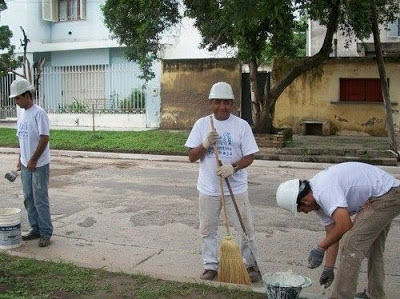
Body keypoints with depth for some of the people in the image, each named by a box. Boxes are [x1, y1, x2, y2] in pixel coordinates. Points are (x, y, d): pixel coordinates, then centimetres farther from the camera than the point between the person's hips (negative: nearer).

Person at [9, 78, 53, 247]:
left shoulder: (38, 113, -15)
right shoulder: (21, 113, 11)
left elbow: (44, 138, -18)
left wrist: (33, 160, -16)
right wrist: (20, 160, 15)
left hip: (39, 165, -8)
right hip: (26, 165, 8)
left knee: (40, 200, -3)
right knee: (29, 199, 13)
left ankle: (46, 233, 6)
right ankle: (36, 229, 24)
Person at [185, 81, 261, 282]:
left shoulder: (241, 125, -4)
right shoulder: (201, 124, 0)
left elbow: (249, 156, -4)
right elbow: (192, 157, 0)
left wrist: (233, 167, -22)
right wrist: (205, 144, -19)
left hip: (236, 188, -1)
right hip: (208, 189, 2)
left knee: (245, 228, 7)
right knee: (207, 230, 11)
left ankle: (251, 265, 25)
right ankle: (210, 266, 27)